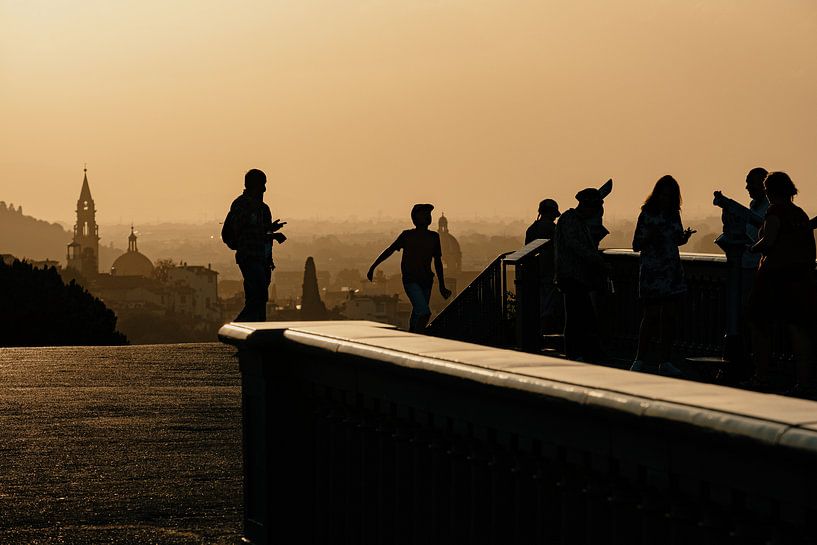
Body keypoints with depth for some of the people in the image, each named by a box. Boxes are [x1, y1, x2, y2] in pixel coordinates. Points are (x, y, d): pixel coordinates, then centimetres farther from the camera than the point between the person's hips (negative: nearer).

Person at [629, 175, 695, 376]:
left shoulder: (674, 214, 11)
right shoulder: (647, 214, -4)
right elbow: (636, 245, -3)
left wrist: (685, 237, 0)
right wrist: (649, 237, -22)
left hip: (672, 270, 5)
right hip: (651, 269, -5)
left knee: (670, 316, 2)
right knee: (651, 315, -8)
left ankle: (666, 361, 5)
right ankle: (639, 360, 0)